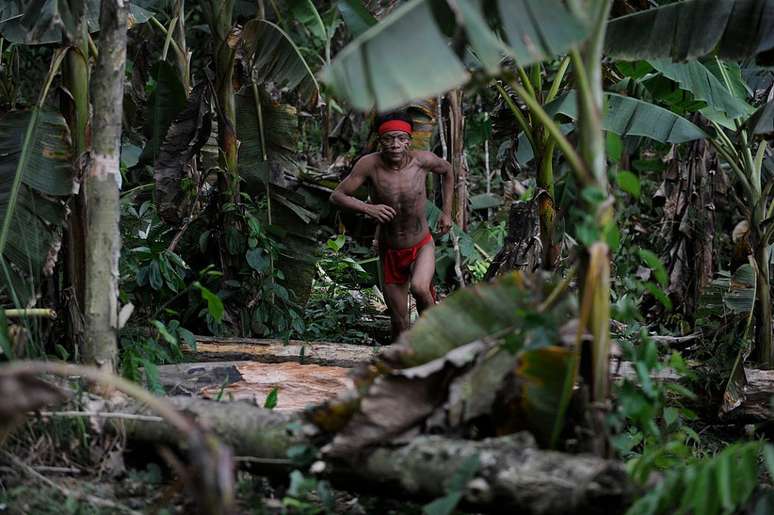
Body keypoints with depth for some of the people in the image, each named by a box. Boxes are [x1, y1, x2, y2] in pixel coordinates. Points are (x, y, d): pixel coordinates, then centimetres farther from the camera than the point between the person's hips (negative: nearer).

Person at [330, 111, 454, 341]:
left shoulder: (423, 160, -16)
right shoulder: (370, 164, -18)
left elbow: (447, 170, 8)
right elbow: (337, 196, -10)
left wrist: (447, 212, 7)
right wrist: (368, 208, -26)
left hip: (422, 246, -1)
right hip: (390, 253, 1)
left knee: (419, 288, -32)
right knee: (400, 324, 7)